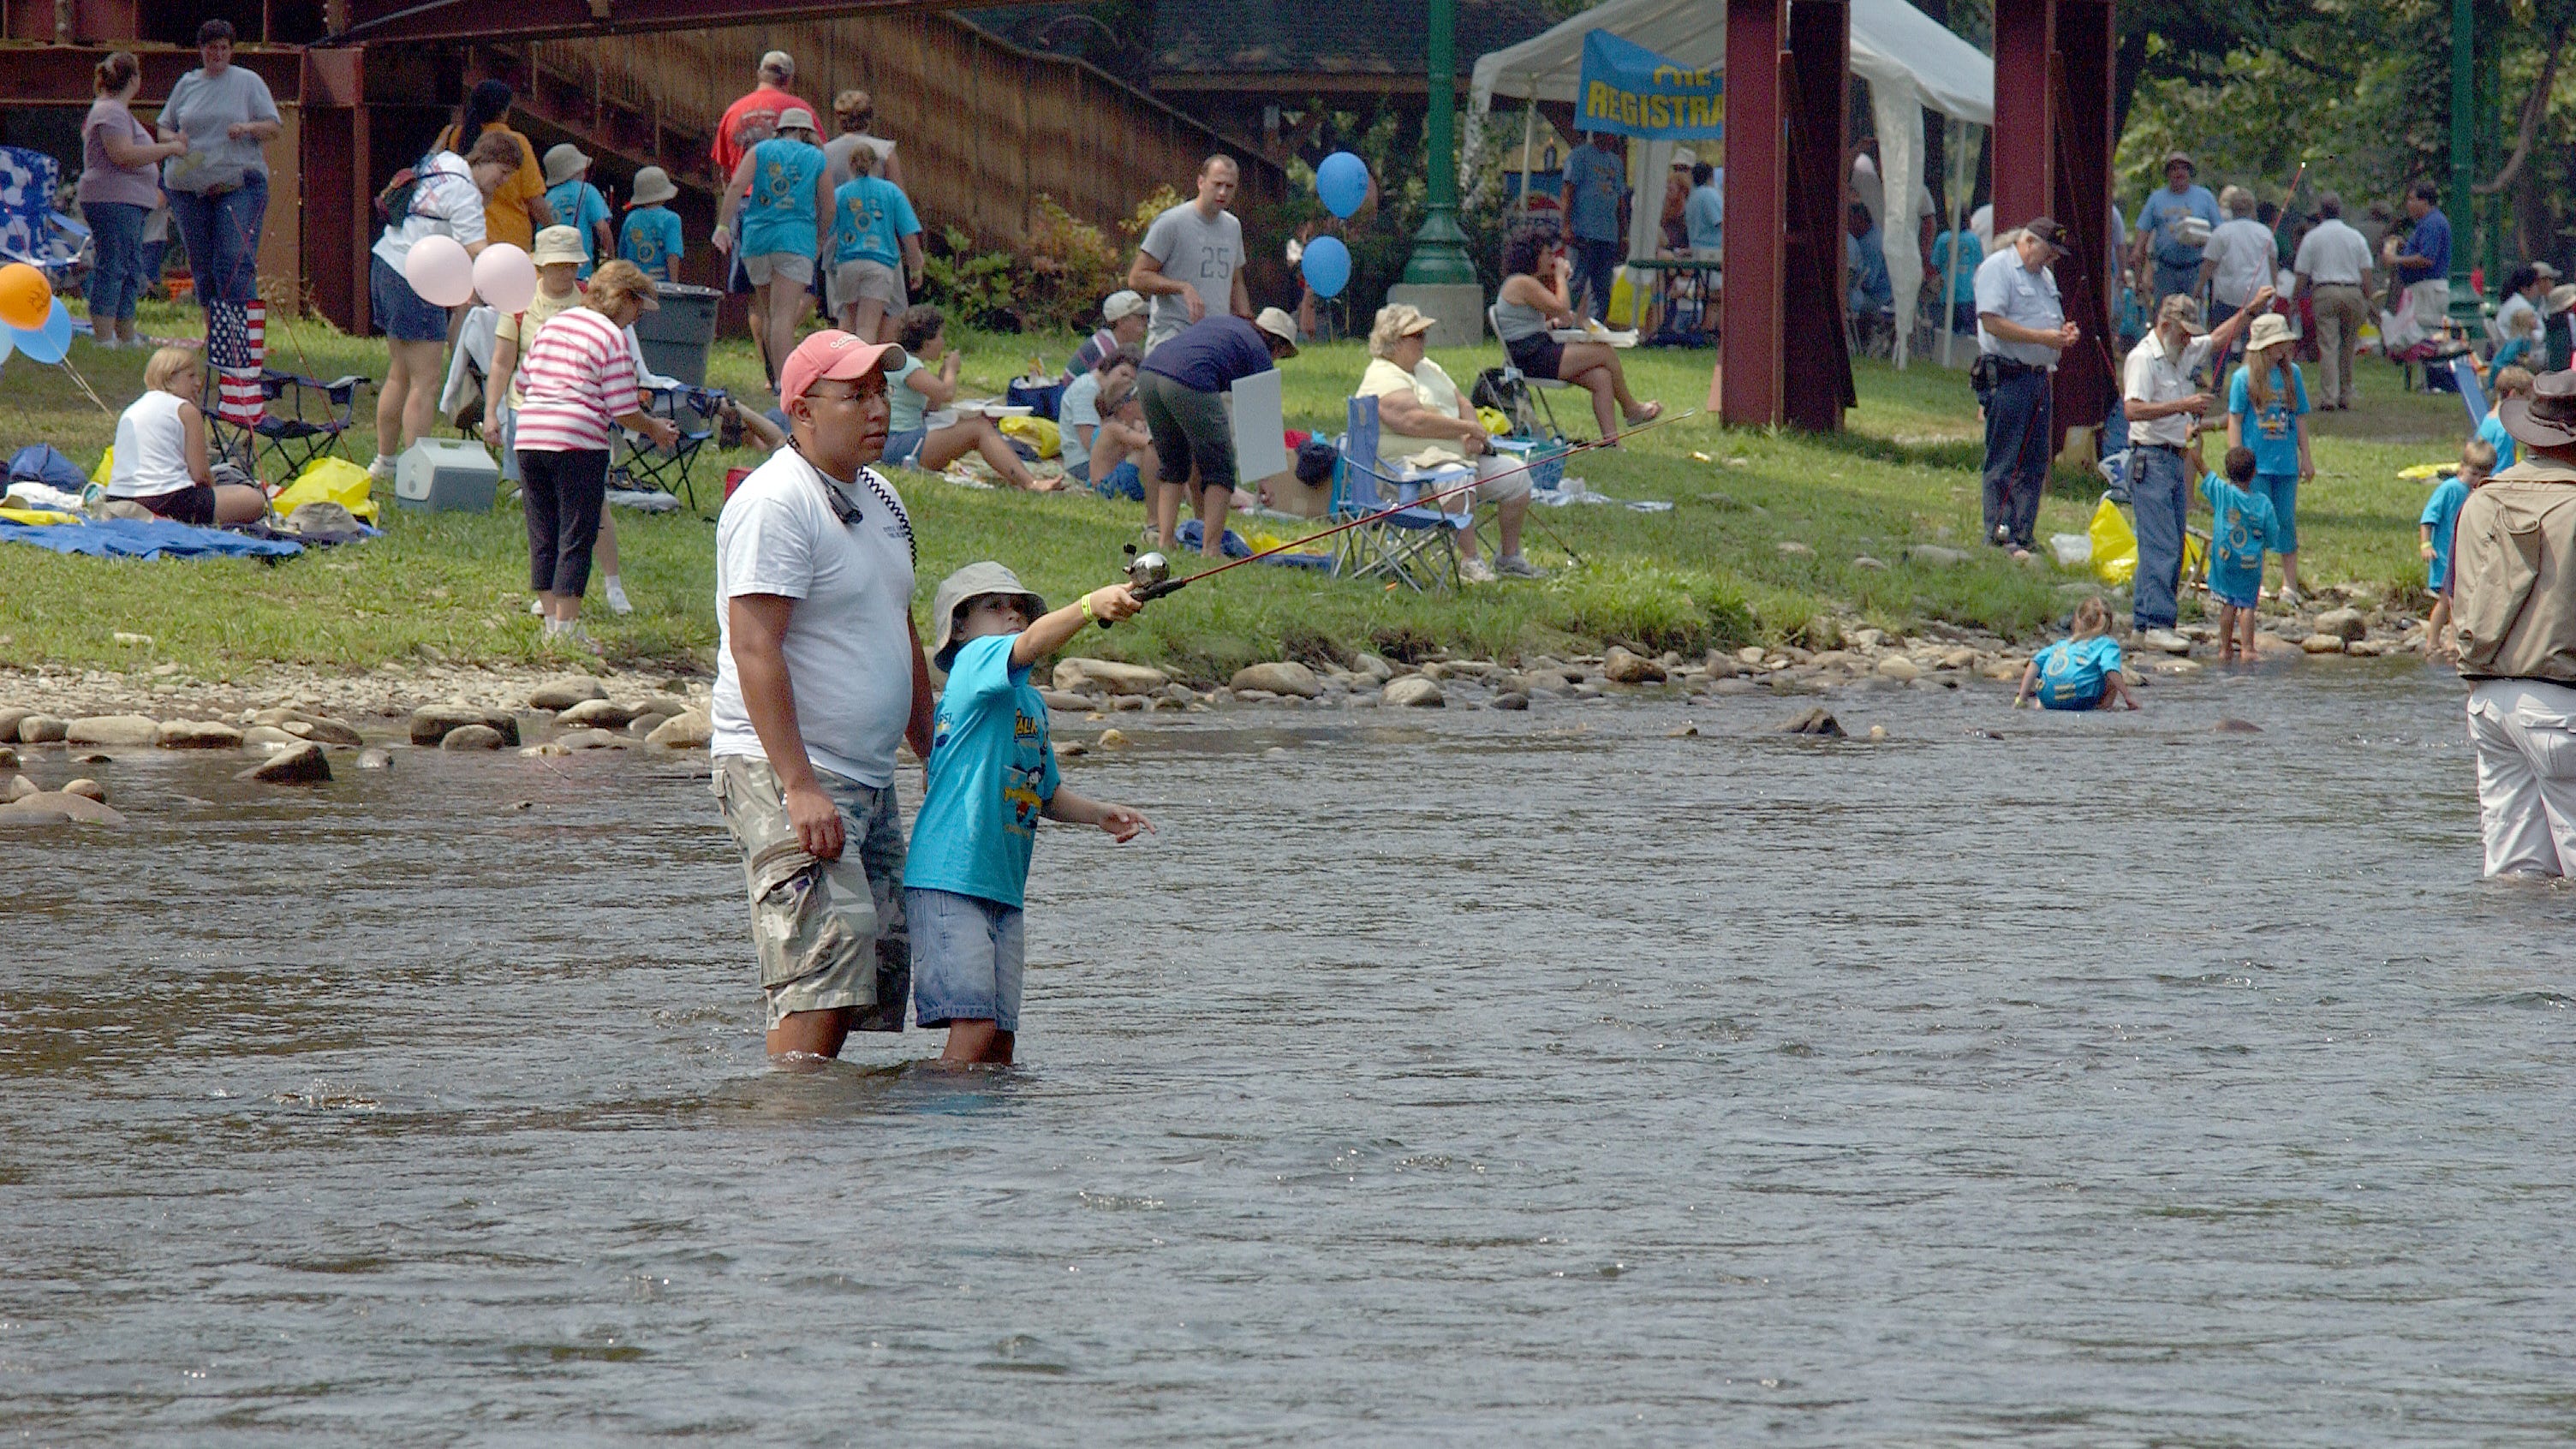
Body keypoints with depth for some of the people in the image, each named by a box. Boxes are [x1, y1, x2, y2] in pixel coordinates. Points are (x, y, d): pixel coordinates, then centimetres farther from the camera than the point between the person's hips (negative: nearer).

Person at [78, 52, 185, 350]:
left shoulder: (116, 110, 22)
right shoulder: (111, 112, -12)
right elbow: (123, 154, -23)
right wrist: (169, 148, -16)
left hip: (127, 203, 11)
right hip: (113, 201, -11)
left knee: (131, 272, 13)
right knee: (111, 270, -12)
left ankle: (126, 339, 16)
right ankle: (103, 340, -15)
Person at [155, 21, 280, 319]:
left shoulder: (249, 82, 8)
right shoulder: (187, 84, 16)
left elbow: (273, 129, 5)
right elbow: (163, 127, 21)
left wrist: (248, 128, -17)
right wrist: (173, 140, -3)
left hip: (239, 183, -4)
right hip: (189, 187, 4)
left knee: (235, 260, -16)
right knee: (202, 265, 4)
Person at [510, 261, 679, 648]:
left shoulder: (554, 323, 16)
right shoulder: (612, 337, -4)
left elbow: (523, 382, 21)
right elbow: (623, 410, -6)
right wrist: (654, 429, 12)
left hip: (529, 436, 6)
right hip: (577, 442, -6)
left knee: (543, 536, 11)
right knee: (576, 539, -1)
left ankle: (552, 622, 14)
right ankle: (566, 628, -2)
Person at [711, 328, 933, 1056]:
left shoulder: (879, 497, 16)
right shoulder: (775, 502, -13)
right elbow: (754, 648, -20)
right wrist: (798, 787, -26)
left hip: (867, 778, 9)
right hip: (781, 775, -9)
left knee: (883, 963, 5)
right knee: (827, 956, -20)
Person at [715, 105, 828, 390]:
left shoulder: (760, 151, 9)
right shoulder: (817, 158, 7)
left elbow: (736, 186, -5)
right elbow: (827, 208, 11)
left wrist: (723, 225, -8)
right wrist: (821, 241, 26)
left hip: (757, 238, 2)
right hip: (797, 238, -2)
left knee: (766, 311, 18)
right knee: (785, 315, -12)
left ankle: (773, 374, 19)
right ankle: (783, 380, -24)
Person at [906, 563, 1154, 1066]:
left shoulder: (1032, 700, 19)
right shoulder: (975, 662, -6)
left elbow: (1043, 792, 27)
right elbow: (1030, 645, -28)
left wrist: (1098, 814, 10)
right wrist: (1091, 606, -42)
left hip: (1004, 889, 9)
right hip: (949, 883, -9)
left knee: (1000, 1044, 5)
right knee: (974, 1031, -17)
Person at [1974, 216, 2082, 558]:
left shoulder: (2044, 275, 21)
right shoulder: (1997, 268, -7)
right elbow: (1992, 323, -17)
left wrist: (2063, 331, 5)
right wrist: (2042, 337, -19)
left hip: (2038, 375, 9)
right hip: (2006, 376, -9)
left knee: (2035, 462, 7)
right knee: (2004, 462, -7)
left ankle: (2022, 535, 11)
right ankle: (2001, 536, -7)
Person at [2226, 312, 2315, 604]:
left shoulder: (2292, 374, 7)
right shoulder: (2244, 378, -4)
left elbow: (2299, 418, 13)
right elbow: (2235, 421, -3)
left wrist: (2306, 458, 13)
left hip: (2286, 462, 3)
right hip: (2256, 466, -3)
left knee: (2287, 521, 6)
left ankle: (2289, 585, 12)